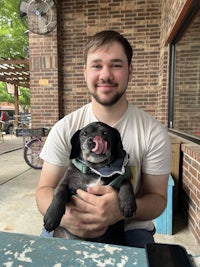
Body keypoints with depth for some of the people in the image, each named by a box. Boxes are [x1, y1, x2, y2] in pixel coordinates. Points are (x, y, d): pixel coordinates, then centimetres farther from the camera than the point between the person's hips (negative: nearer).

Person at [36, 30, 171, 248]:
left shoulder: (154, 133, -10)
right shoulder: (64, 129, -7)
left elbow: (158, 198, -4)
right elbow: (45, 189, -4)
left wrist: (122, 209, -27)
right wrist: (63, 214, -28)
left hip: (130, 228, 1)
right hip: (71, 229, 0)